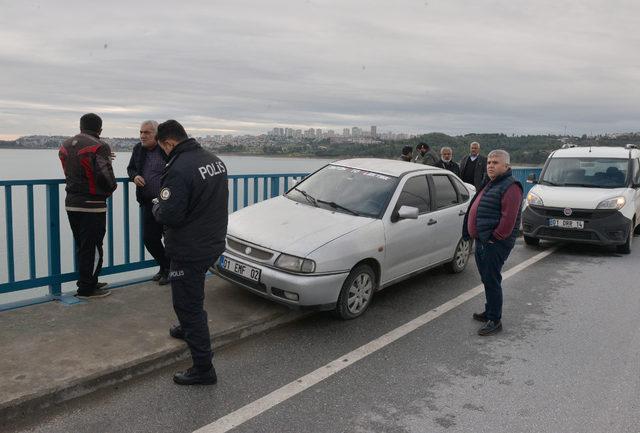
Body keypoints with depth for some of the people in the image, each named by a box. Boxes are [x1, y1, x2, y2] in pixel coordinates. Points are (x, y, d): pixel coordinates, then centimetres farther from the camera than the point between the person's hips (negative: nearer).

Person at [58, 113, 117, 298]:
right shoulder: (99, 147, -16)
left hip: (71, 203, 7)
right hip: (92, 205, -7)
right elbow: (106, 177, -22)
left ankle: (86, 282, 29)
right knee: (93, 248, 3)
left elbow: (70, 172, 14)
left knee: (81, 246, 18)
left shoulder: (65, 146, 8)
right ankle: (87, 289, 9)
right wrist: (111, 189, 1)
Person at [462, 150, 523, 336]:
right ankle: (490, 312, 31)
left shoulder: (510, 187, -13)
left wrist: (494, 238, -18)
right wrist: (476, 235, 17)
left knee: (492, 280, -5)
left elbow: (509, 218, -22)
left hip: (495, 244, -10)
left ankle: (495, 321, 4)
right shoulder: (491, 184, 19)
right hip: (482, 242, 10)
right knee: (487, 279, 18)